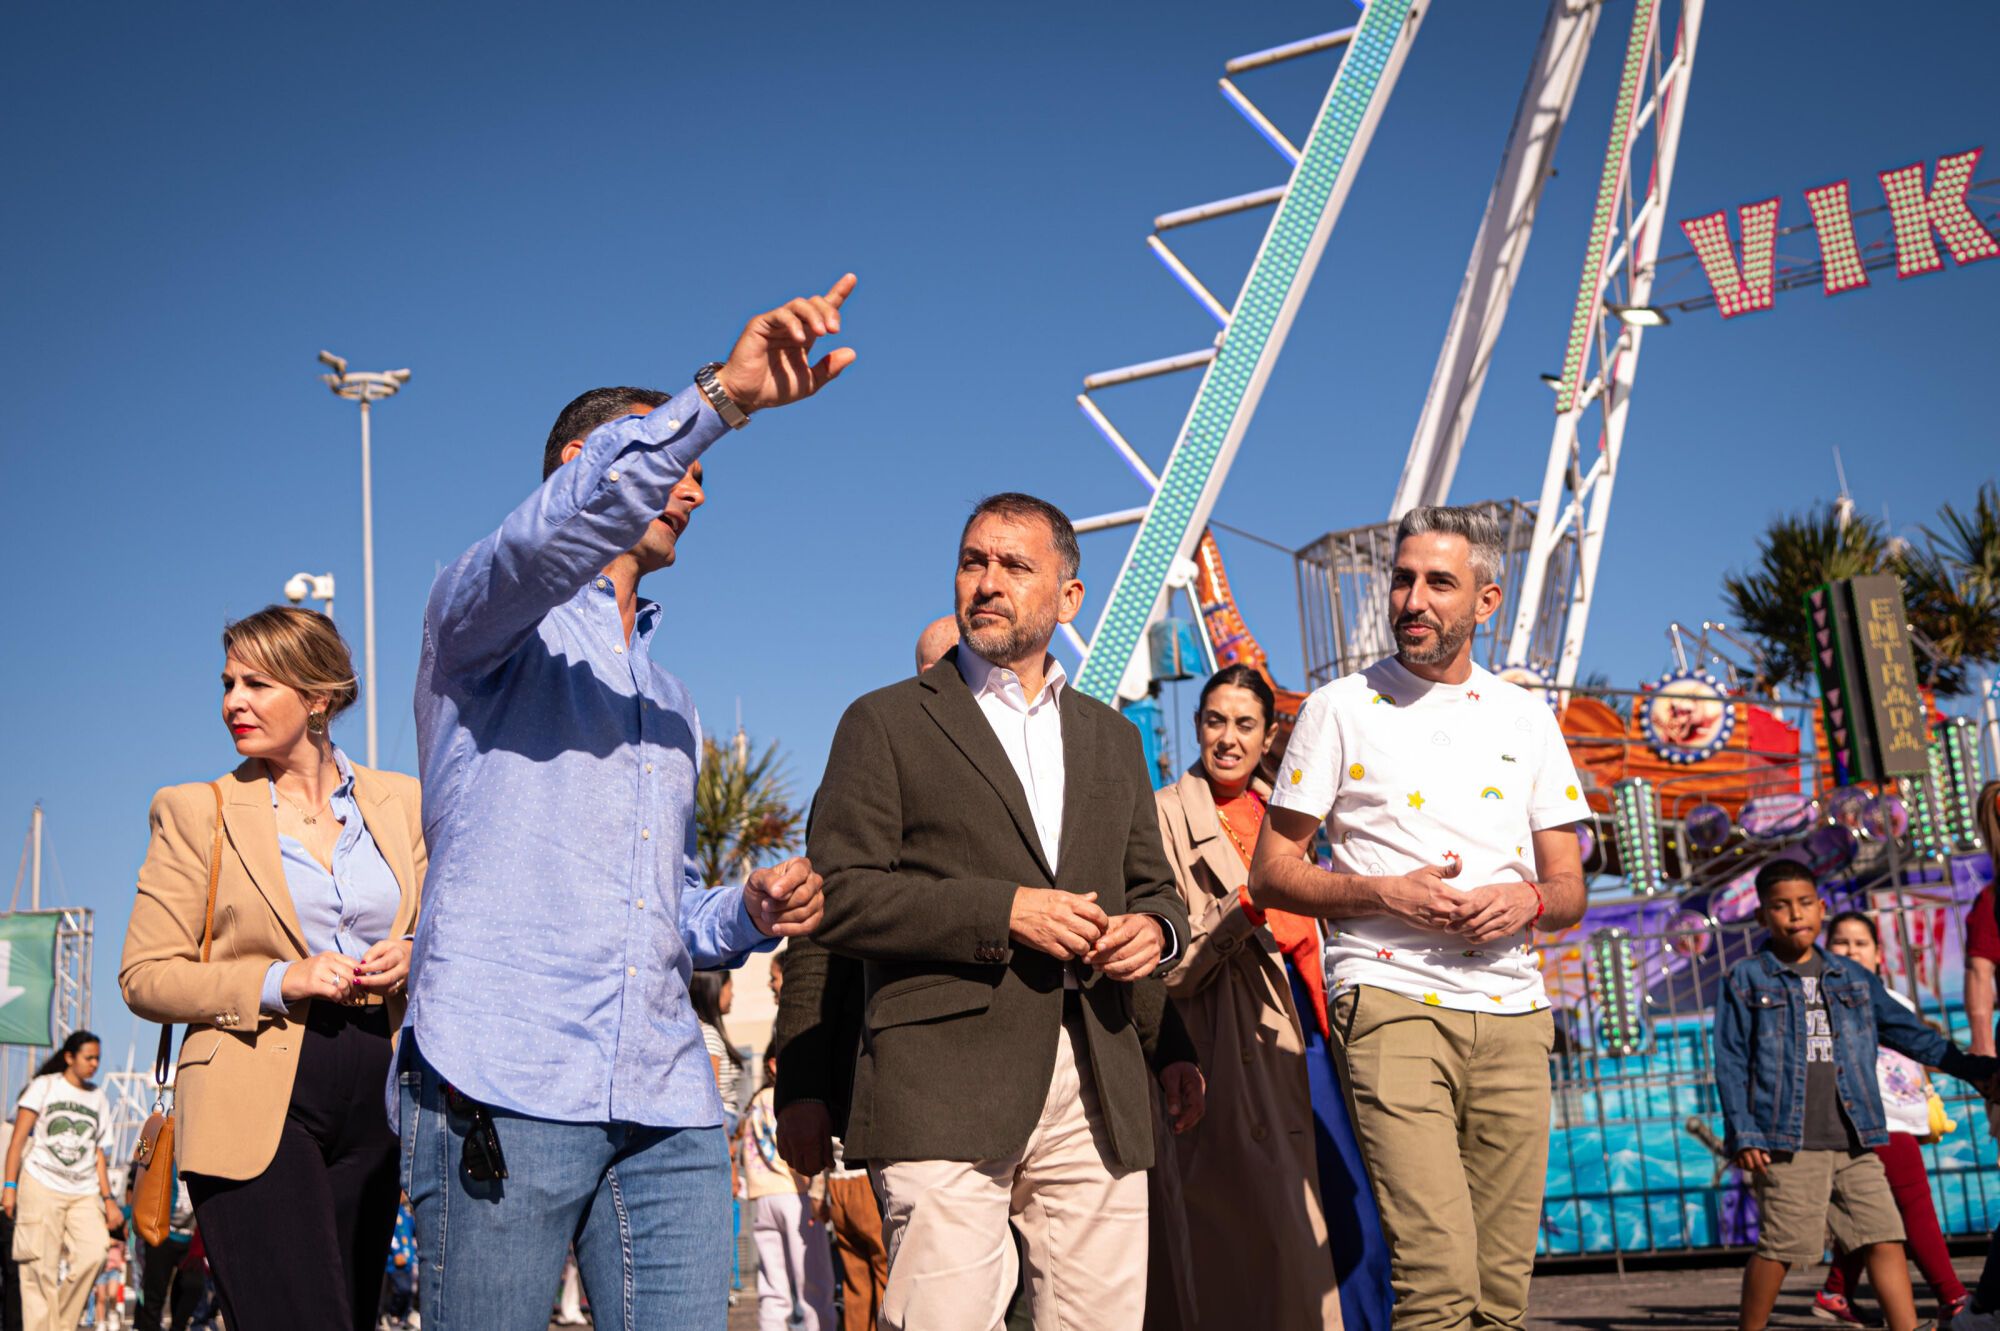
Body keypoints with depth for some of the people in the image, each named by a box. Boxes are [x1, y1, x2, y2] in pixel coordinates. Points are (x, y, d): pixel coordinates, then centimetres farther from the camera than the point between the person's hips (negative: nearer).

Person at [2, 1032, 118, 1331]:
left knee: (94, 1253, -17)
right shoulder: (44, 1086, 5)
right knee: (41, 1267, -7)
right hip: (41, 1186, -3)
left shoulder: (98, 1099, 17)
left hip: (84, 1193, 3)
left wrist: (108, 1199, 10)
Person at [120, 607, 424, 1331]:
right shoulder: (195, 810, 3)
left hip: (372, 1108, 4)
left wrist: (412, 957, -4)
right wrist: (277, 982, -14)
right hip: (255, 1108, -4)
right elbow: (144, 975, 0)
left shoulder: (399, 801, 11)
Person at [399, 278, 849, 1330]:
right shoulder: (485, 621, 7)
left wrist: (749, 912, 8)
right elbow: (549, 537, -19)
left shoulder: (669, 700, 28)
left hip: (666, 1104, 6)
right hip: (503, 1087, -6)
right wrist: (719, 396, -27)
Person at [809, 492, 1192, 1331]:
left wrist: (1154, 931, 1)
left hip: (1098, 1094, 5)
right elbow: (838, 895, -4)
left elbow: (1154, 887, 26)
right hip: (945, 1096, -4)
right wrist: (1005, 912, -12)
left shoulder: (1111, 737, 22)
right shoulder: (888, 722, 6)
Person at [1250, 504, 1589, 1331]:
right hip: (1392, 1005, -4)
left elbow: (1570, 887, 16)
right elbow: (1271, 873, 3)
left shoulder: (1526, 719, 15)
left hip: (1511, 1014, 4)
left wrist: (1526, 899, -7)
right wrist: (1386, 894, -12)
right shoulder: (1340, 709, 5)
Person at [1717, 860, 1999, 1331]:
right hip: (1786, 1143, -4)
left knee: (1885, 1238, 0)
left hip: (1854, 1143, 4)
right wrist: (1743, 1134, -8)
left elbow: (1910, 1033, 20)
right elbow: (1730, 1063, 0)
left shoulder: (1853, 979, 15)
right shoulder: (1746, 980, 2)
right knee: (1781, 1246, -4)